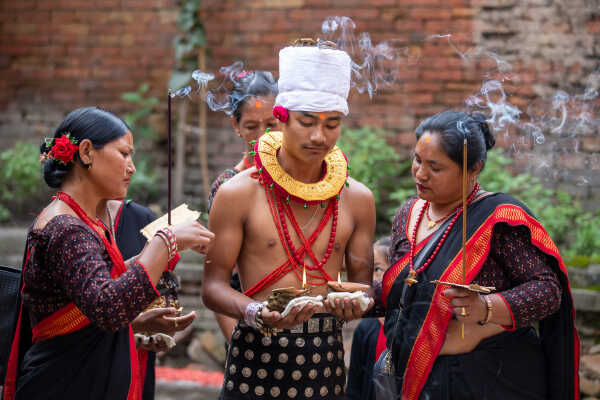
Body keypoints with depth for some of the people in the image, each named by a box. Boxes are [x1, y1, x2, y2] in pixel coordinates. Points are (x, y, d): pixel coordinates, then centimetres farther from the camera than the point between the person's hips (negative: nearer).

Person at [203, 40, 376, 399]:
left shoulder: (357, 199, 7)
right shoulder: (239, 194, -4)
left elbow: (362, 280, 10)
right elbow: (213, 285, -6)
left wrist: (355, 304, -13)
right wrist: (256, 313, -24)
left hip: (326, 355, 3)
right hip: (256, 355, -3)